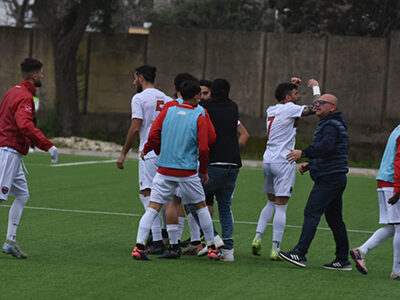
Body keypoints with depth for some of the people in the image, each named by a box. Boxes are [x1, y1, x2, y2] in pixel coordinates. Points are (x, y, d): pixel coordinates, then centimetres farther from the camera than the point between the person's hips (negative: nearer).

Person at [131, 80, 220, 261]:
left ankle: (139, 245, -13)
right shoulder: (199, 117, -2)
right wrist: (203, 171, 7)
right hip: (187, 172, -2)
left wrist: (147, 149, 19)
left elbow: (153, 136, -3)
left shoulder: (167, 112, 4)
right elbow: (203, 148, -7)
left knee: (153, 208, 1)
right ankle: (212, 248, 21)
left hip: (164, 170, 2)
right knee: (201, 206, 15)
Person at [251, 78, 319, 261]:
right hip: (283, 162, -7)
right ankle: (275, 249, -8)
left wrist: (293, 86, 29)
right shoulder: (289, 109, -9)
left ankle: (258, 237, 4)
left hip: (268, 161, 8)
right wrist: (315, 87, 5)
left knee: (271, 202, 20)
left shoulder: (272, 110, 13)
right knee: (281, 207, -6)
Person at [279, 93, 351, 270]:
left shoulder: (331, 126, -11)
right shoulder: (328, 125, 23)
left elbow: (326, 147, -29)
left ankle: (300, 254, -21)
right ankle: (343, 259, 14)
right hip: (335, 178, 11)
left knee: (311, 213, -15)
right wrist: (309, 165, 18)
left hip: (329, 179, -11)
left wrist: (303, 153, -24)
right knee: (334, 219, 11)